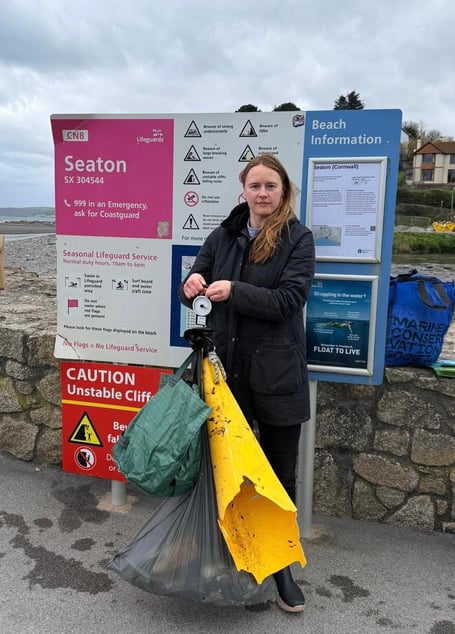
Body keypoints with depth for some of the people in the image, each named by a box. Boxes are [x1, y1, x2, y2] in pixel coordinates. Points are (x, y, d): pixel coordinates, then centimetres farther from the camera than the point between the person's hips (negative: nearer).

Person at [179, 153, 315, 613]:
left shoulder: (299, 239, -5)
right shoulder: (224, 235, 6)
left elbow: (289, 300, -15)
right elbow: (193, 290, 6)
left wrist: (234, 291, -26)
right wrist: (192, 284, -17)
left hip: (276, 372, -3)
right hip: (226, 367, 3)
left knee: (280, 472, 9)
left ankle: (281, 564, 27)